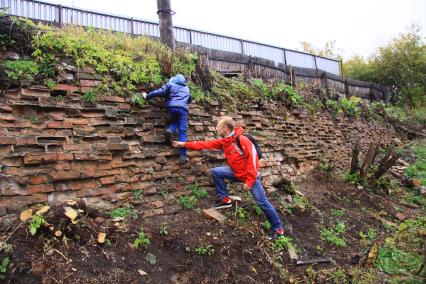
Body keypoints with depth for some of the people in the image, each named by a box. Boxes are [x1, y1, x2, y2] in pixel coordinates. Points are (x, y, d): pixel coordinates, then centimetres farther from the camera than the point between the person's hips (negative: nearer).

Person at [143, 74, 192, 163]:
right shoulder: (186, 88, 29)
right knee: (182, 132, -1)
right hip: (183, 109, 1)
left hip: (172, 107, -1)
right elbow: (190, 99, 44)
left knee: (174, 122, 29)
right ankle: (182, 156, -9)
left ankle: (170, 130, -9)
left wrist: (147, 96, 15)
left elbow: (160, 92, 7)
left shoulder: (171, 84, 17)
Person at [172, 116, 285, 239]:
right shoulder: (223, 142, -1)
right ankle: (225, 199, 4)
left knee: (262, 202, -5)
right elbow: (206, 145, 3)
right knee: (215, 172, -7)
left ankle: (278, 229, 9)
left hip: (251, 175, -7)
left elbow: (252, 158, -25)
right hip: (236, 173, 7)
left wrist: (249, 181, -24)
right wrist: (185, 144, 1)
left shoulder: (242, 140, -25)